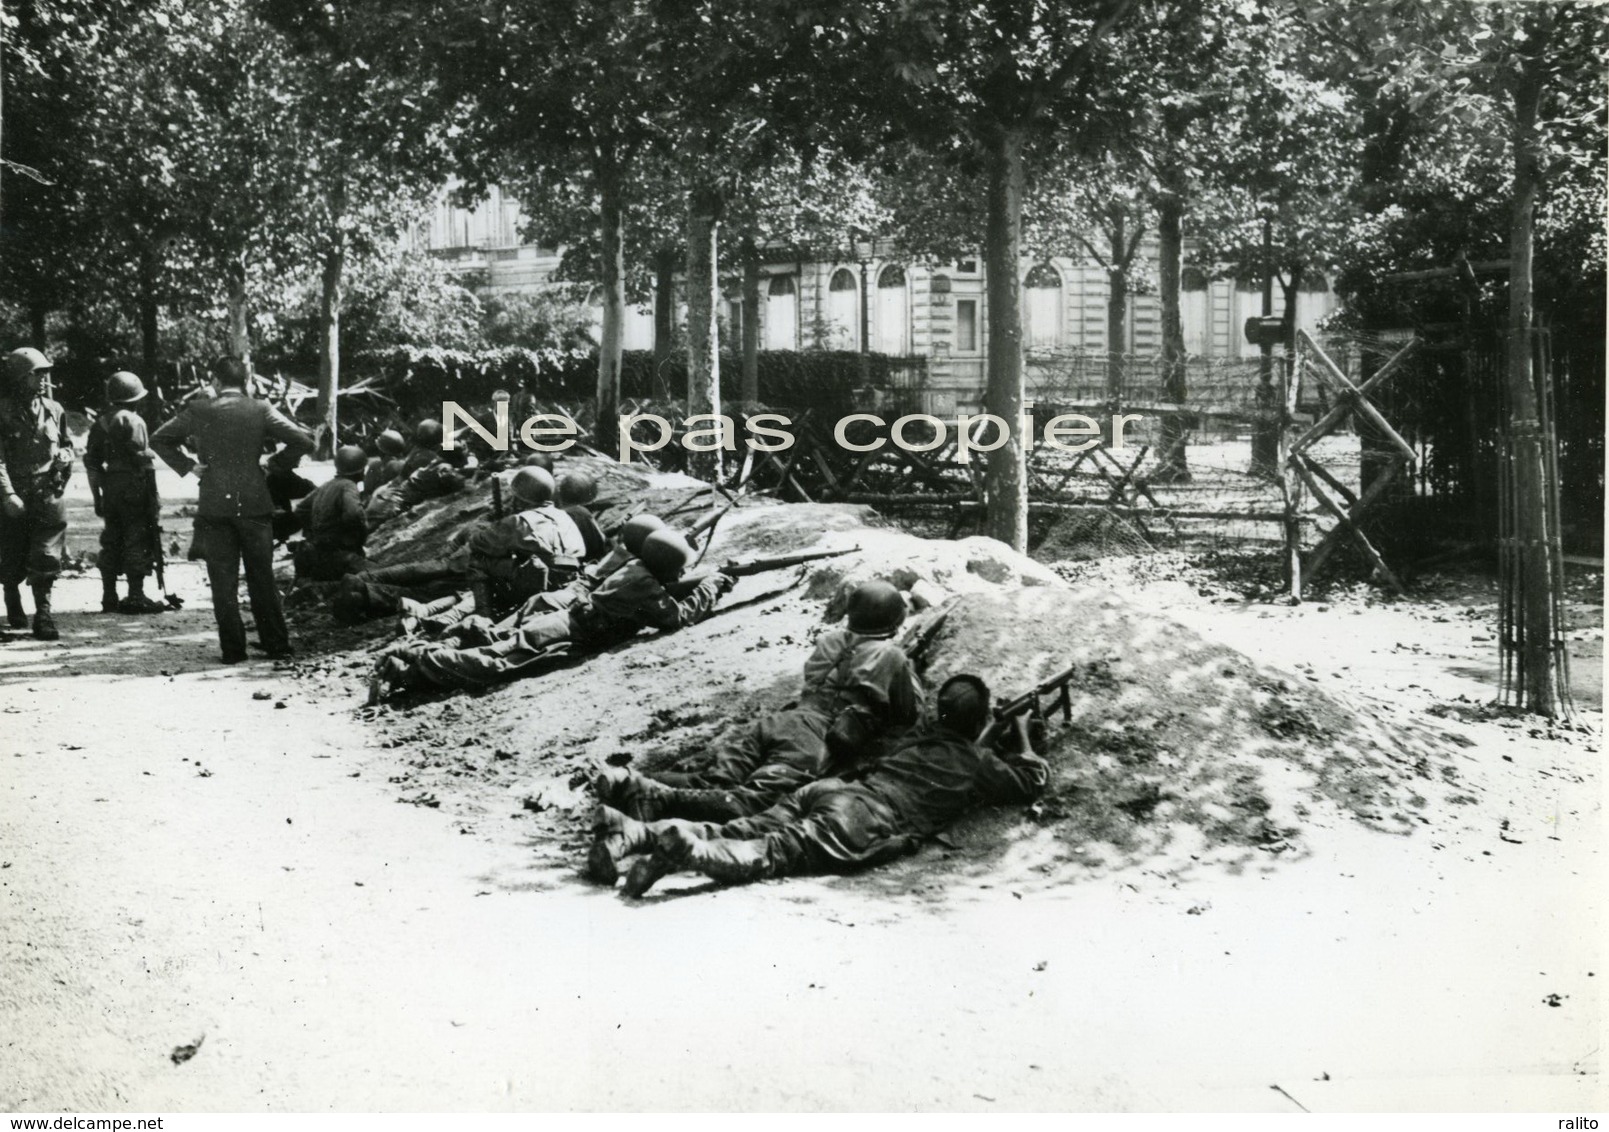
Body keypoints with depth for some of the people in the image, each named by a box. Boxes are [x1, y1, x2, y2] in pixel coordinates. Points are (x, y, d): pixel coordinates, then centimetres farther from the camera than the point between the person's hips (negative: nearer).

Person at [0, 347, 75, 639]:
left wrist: (65, 456, -1)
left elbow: (67, 443, 22)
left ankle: (43, 616, -5)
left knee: (46, 559, -7)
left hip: (48, 493, 2)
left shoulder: (53, 410, 8)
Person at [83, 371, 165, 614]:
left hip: (110, 487, 7)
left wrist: (97, 496, 20)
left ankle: (109, 597, 14)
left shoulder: (100, 423, 12)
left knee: (111, 541, 12)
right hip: (134, 486, -7)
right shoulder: (134, 421, -10)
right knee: (138, 541, -4)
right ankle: (136, 596, -6)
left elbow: (91, 463, 14)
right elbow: (142, 458, -14)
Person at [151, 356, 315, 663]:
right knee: (262, 579, 11)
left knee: (223, 582, 5)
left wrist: (186, 465, 7)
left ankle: (233, 649, 5)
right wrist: (277, 462, 6)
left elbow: (159, 439, 5)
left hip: (214, 508, 0)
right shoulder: (261, 410, -3)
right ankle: (276, 642, 14)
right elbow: (304, 441, -7)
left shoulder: (197, 411, -1)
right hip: (255, 505, 1)